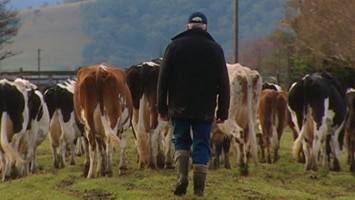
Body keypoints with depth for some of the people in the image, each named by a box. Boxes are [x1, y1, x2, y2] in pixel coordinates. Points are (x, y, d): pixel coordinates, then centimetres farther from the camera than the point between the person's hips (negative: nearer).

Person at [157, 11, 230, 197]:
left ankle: (182, 176, -4)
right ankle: (199, 187, 0)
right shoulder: (215, 49, 3)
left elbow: (163, 79, 0)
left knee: (181, 141, 15)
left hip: (179, 107, 0)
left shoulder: (174, 46, 2)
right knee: (201, 144, 5)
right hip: (205, 109, 0)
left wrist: (162, 108, 4)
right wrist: (222, 111, 8)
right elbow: (223, 84, 3)